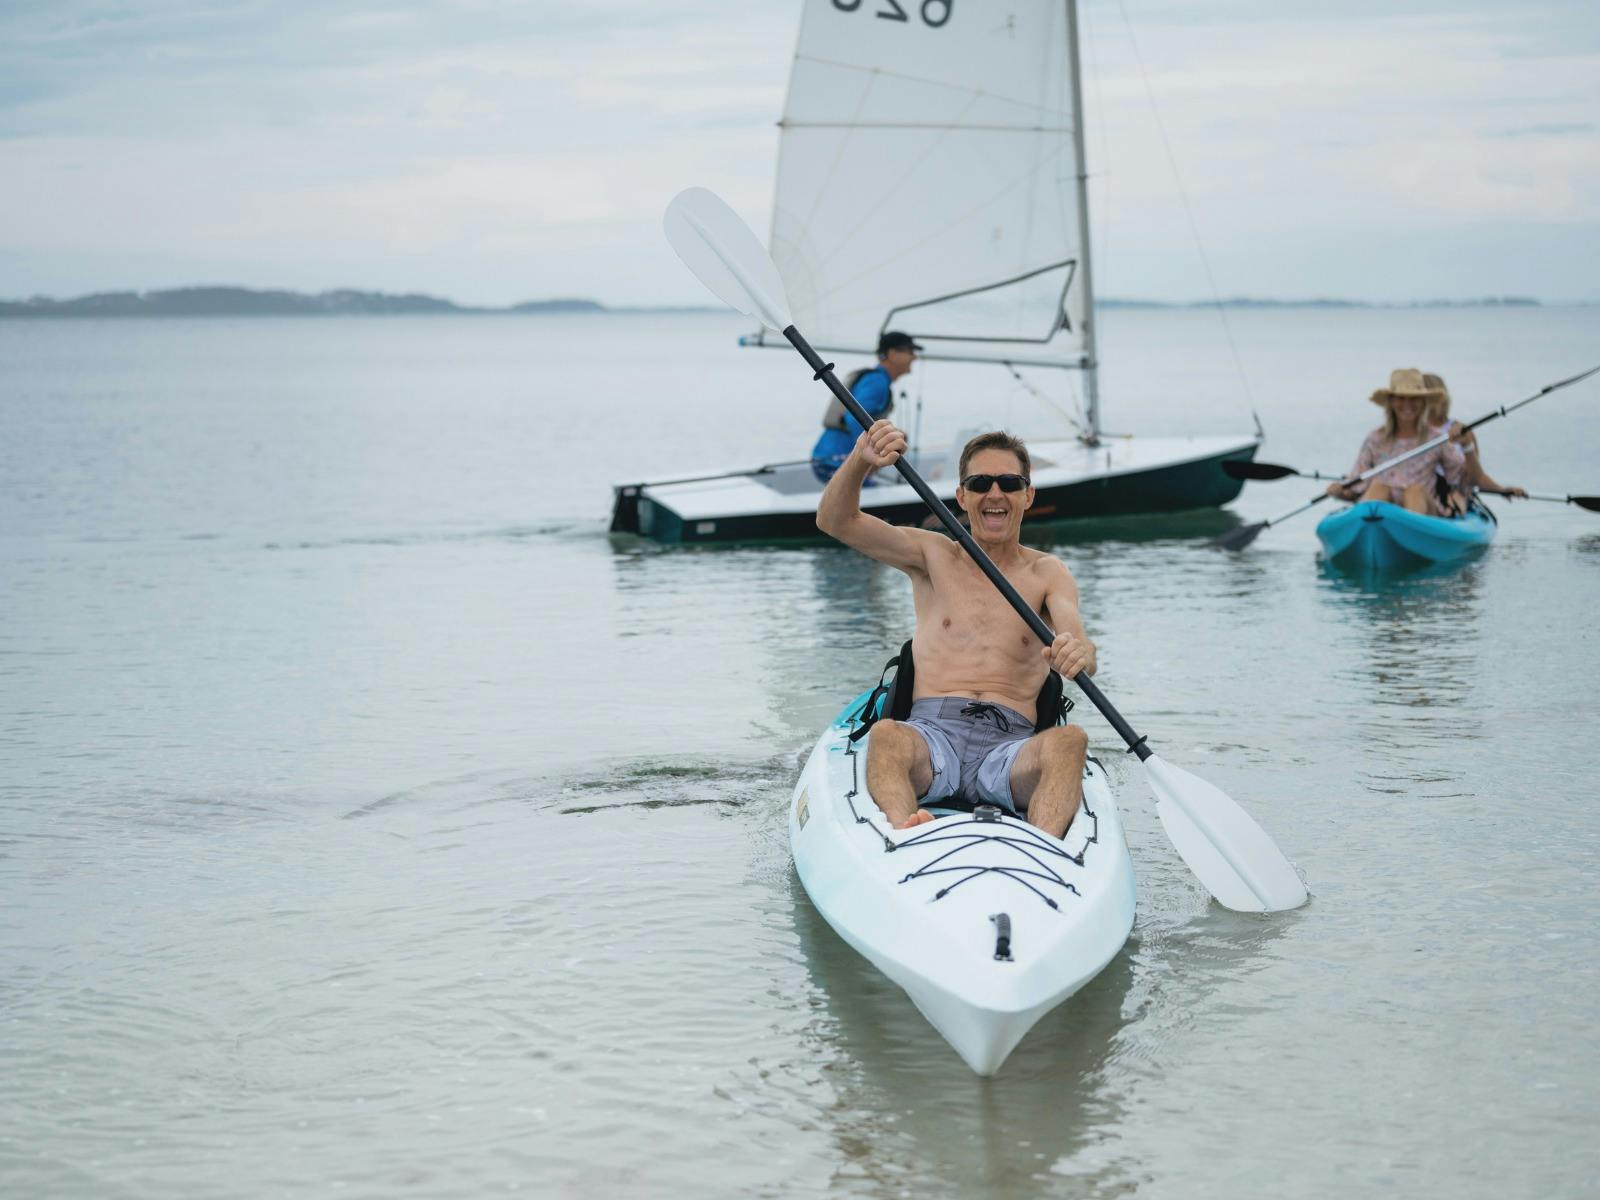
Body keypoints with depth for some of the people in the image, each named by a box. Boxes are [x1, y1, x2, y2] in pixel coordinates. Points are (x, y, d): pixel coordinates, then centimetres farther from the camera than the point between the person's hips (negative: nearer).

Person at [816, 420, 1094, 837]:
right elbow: (835, 521, 6)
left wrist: (1078, 654, -29)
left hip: (1011, 744, 0)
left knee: (1069, 740, -33)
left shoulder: (1047, 574, 17)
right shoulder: (934, 556, 18)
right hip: (931, 730, 0)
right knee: (885, 735, -35)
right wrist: (860, 462, -16)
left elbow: (1081, 648, -2)